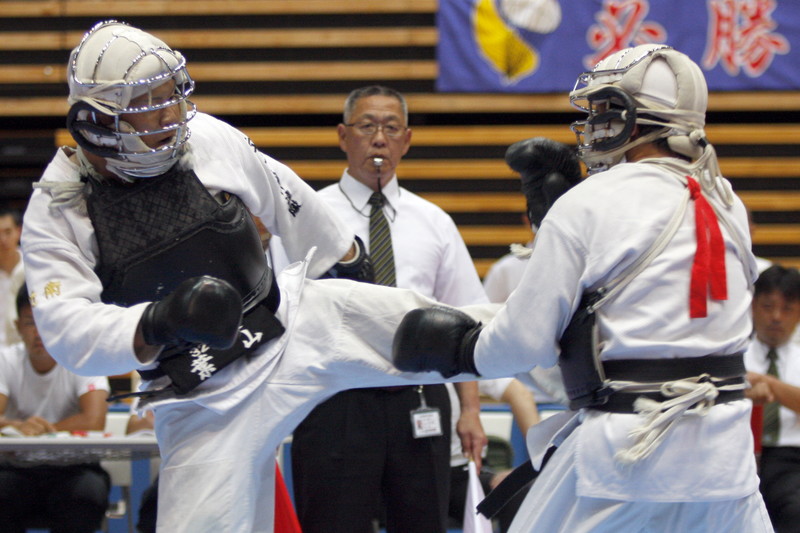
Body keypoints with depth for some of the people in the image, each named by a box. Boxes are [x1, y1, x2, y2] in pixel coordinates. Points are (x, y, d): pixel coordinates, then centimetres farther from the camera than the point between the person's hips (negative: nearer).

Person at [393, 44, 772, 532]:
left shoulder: (587, 204, -7)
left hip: (625, 448, -4)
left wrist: (462, 353, 14)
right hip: (723, 450, 4)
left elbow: (526, 340, -6)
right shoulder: (727, 207, 8)